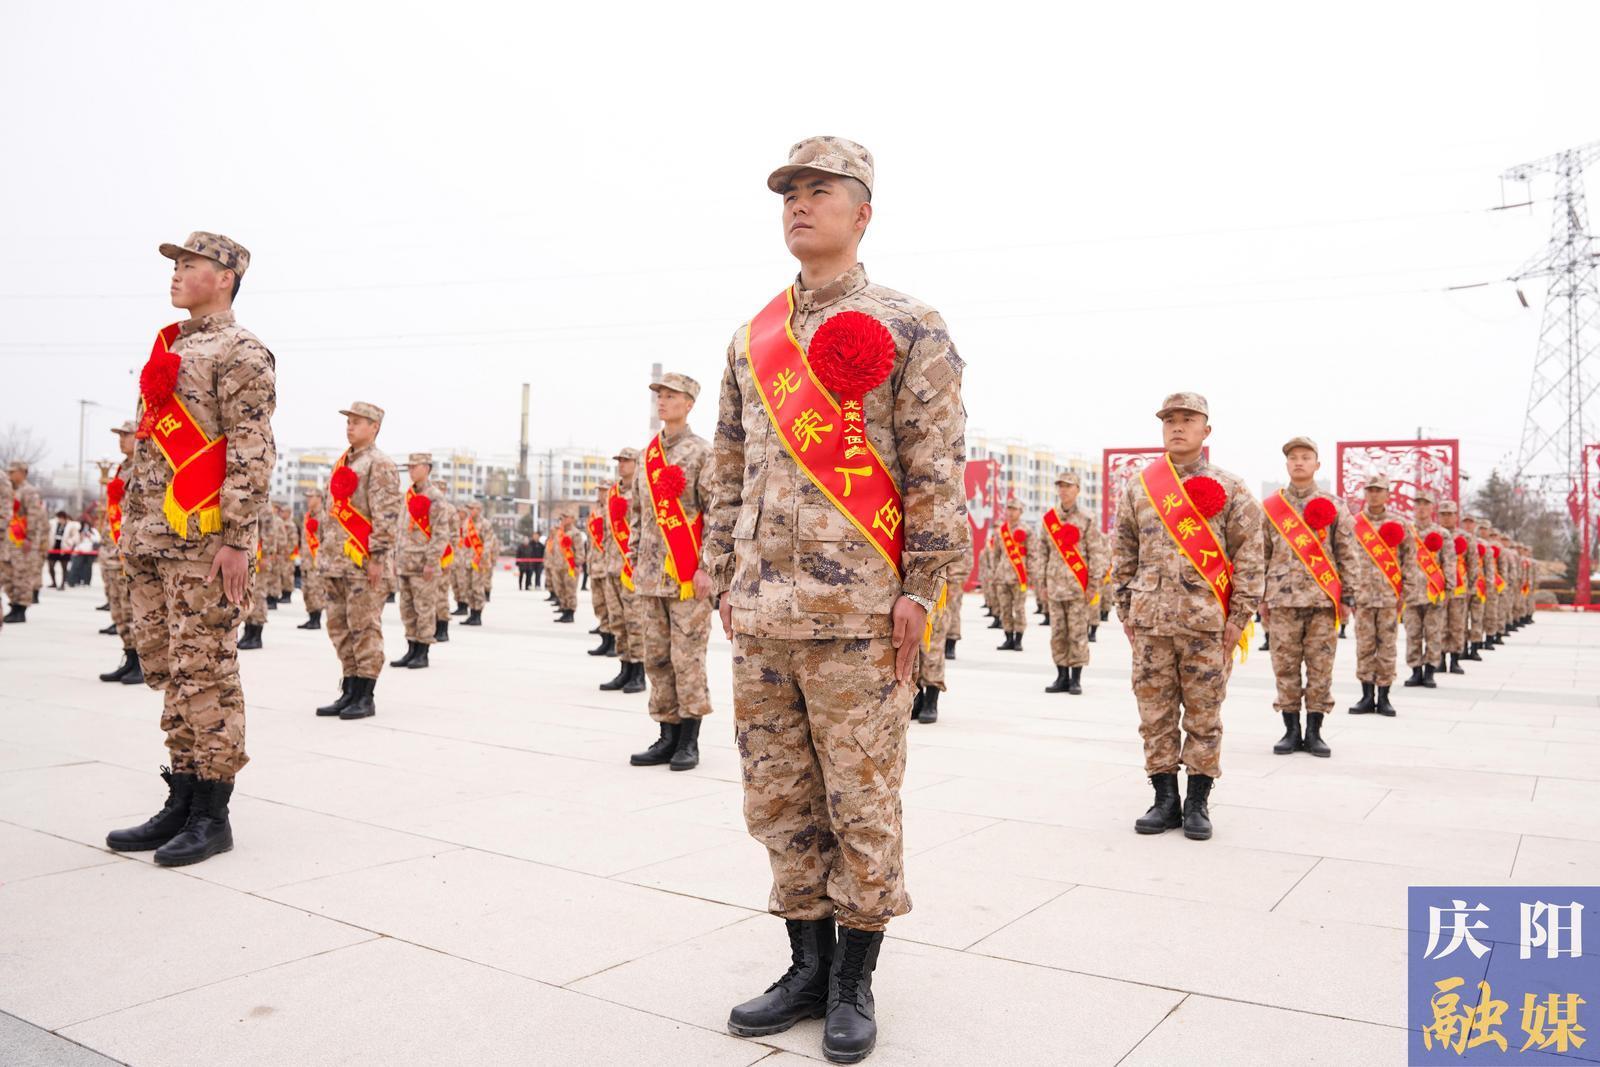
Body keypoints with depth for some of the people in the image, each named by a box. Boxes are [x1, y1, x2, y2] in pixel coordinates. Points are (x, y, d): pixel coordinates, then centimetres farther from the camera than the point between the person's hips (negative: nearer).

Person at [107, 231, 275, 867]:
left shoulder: (240, 353, -6)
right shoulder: (167, 350, 21)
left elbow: (252, 454, -14)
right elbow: (144, 448, 23)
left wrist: (236, 538, -20)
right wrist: (129, 529, 18)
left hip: (205, 540, -9)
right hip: (151, 541, 9)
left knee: (205, 672, -5)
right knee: (166, 671, 11)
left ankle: (212, 815, 3)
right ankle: (182, 801, 20)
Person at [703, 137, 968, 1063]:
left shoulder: (908, 329, 0)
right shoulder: (753, 340, 16)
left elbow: (937, 471, -6)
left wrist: (919, 589, -11)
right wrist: (723, 576, 14)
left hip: (857, 611, -5)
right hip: (761, 612, 6)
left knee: (861, 800, 4)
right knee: (779, 799, 12)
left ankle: (854, 984, 20)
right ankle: (809, 965, 28)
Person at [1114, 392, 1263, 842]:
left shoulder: (1229, 490, 3)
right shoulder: (1138, 489, 10)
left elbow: (1249, 555, 1)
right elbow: (1124, 555, 13)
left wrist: (1239, 617, -5)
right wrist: (1126, 610, 9)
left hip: (1207, 623, -2)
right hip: (1150, 623, 2)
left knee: (1203, 717, 4)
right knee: (1155, 714, 6)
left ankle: (1197, 803, 15)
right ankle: (1165, 798, 17)